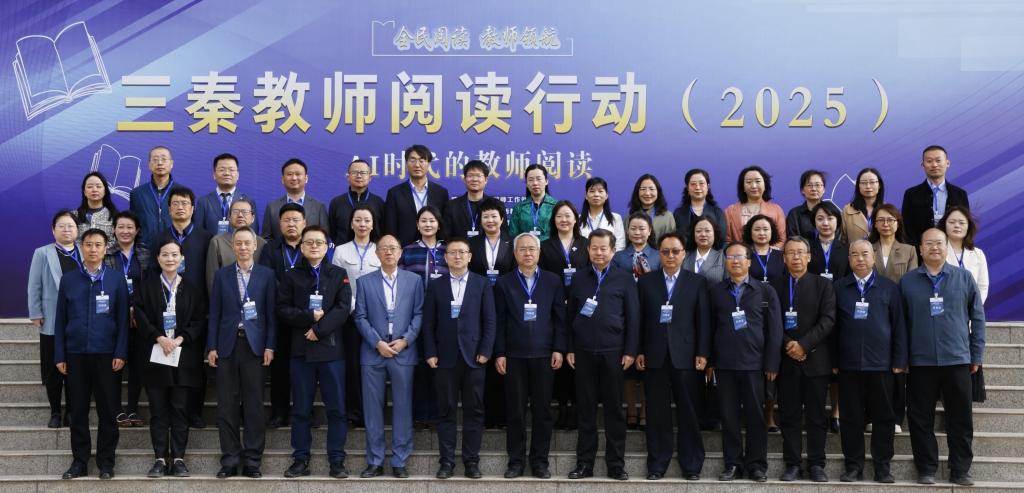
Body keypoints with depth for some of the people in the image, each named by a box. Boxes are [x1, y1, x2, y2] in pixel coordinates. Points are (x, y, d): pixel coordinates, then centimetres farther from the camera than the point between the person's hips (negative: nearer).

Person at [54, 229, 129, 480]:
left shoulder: (116, 280, 3)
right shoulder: (68, 280, 7)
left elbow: (123, 319, 1)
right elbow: (60, 320, 6)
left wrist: (121, 353, -7)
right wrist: (60, 355, 1)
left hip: (106, 354, -1)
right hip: (76, 354, 1)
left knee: (107, 411, 3)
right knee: (78, 410, 6)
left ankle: (106, 462, 11)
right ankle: (79, 461, 15)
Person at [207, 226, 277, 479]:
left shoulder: (266, 275, 5)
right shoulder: (222, 275, 9)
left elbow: (271, 313, 2)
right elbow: (214, 313, 6)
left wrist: (270, 346, -5)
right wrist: (211, 347, 0)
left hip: (254, 344, -1)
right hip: (227, 344, 1)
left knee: (254, 405, 2)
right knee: (227, 405, 3)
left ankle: (252, 460, 8)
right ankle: (230, 460, 10)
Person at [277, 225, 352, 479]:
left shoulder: (339, 274, 8)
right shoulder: (292, 276, 10)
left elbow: (343, 308, -4)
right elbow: (283, 309, 0)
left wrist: (319, 329, -14)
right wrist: (309, 317, -13)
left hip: (331, 348, -1)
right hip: (301, 349, 1)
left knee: (336, 408, 0)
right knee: (301, 409, 5)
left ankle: (337, 461, 6)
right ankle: (301, 460, 12)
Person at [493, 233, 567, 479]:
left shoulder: (553, 281, 7)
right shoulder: (504, 283, 5)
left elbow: (560, 317, 5)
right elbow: (499, 321, 3)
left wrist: (559, 349, -2)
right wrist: (499, 353, -3)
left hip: (543, 354, 1)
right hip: (514, 355, 0)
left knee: (542, 410, 4)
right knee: (515, 410, 3)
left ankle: (540, 461, 12)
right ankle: (516, 461, 11)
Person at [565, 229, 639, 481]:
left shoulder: (624, 279, 4)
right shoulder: (578, 279, 10)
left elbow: (633, 317, 1)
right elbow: (570, 316, 10)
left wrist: (630, 351, -5)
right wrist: (569, 349, 4)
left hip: (613, 352, -2)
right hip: (584, 352, 2)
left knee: (614, 408, 3)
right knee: (586, 408, 6)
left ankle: (616, 464, 9)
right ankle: (584, 463, 12)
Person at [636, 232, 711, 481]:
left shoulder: (697, 282, 6)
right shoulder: (645, 281, 9)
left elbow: (703, 320, 2)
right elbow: (640, 319, 6)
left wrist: (703, 353, -4)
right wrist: (639, 351, 0)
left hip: (686, 356, -1)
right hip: (655, 356, 1)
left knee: (689, 413, 3)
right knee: (657, 413, 5)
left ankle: (691, 465, 12)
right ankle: (657, 465, 12)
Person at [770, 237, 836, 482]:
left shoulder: (823, 285, 6)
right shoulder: (775, 287, 9)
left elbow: (828, 319, -5)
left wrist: (804, 344, -15)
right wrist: (787, 345, -13)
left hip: (815, 359, -1)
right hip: (786, 360, 1)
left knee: (816, 416, 3)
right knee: (789, 416, 3)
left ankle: (816, 464, 9)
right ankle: (792, 464, 9)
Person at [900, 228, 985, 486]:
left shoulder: (964, 278, 4)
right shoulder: (908, 281, 4)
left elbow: (977, 317, 6)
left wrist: (977, 355, 3)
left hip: (957, 360, 0)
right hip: (921, 362, 0)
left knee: (961, 419, 5)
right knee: (921, 419, 5)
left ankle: (960, 470, 14)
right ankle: (926, 469, 14)